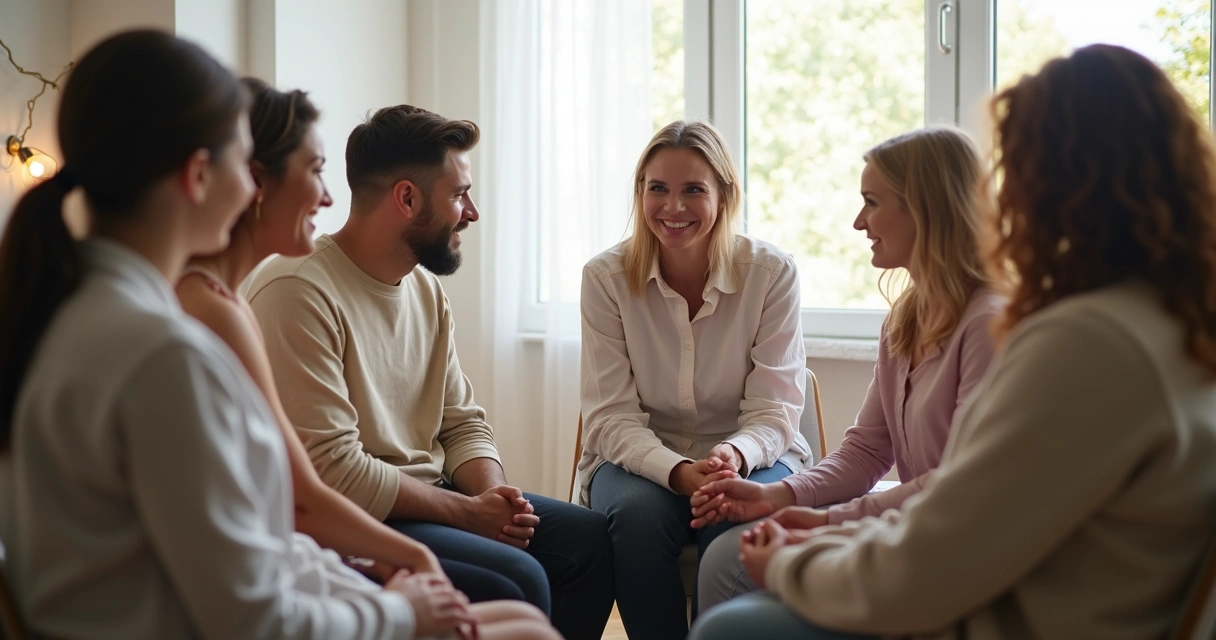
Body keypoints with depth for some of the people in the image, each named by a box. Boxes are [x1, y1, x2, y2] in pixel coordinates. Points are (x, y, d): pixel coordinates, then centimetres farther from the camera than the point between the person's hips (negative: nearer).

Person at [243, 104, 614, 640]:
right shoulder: (297, 292, -19)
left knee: (588, 537, 1)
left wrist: (493, 495, -8)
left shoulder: (427, 286, 10)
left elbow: (462, 423, 13)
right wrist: (468, 511, -17)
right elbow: (331, 468, -23)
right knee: (515, 579, -26)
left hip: (428, 496, 9)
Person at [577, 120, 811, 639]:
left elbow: (773, 410, -9)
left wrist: (734, 456, -32)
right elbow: (612, 417, -10)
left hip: (749, 458, 0)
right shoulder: (606, 277, -6)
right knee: (638, 513, -33)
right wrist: (678, 472, -29)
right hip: (639, 457, 1)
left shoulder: (773, 273, -8)